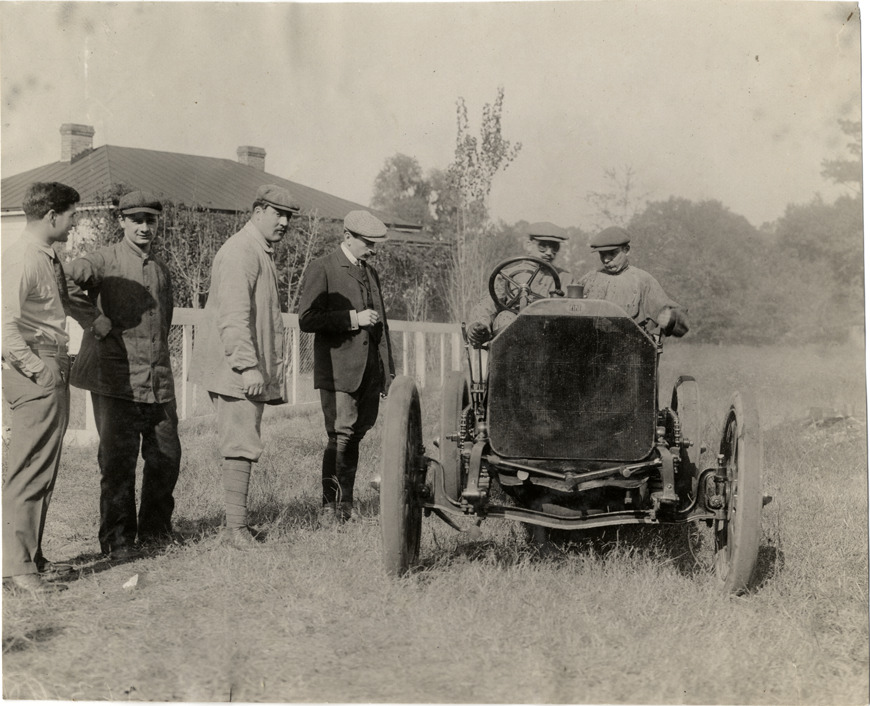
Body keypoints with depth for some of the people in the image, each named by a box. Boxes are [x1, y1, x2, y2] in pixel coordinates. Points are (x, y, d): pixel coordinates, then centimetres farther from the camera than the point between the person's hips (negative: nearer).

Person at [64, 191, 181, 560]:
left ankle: (155, 531, 25)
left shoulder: (161, 268, 17)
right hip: (116, 380, -6)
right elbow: (65, 280, -20)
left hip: (158, 381, 6)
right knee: (118, 461, -2)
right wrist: (99, 322, -18)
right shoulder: (104, 260, -3)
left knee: (166, 456, 8)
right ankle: (117, 540, 9)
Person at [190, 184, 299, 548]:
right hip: (235, 369, -10)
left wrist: (269, 368, 26)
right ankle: (236, 527, -8)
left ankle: (236, 521, 18)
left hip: (254, 369, 10)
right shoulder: (239, 252, -14)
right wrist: (247, 366, -28)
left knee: (241, 445, 12)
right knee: (242, 446, -10)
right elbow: (233, 316, -23)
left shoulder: (263, 253, 20)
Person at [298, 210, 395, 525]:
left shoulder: (371, 273, 19)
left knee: (354, 438, 9)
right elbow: (307, 319, -13)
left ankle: (346, 505, 15)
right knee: (340, 437, -9)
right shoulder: (322, 270, -4)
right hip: (338, 372, -6)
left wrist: (388, 370, 21)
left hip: (370, 373, 6)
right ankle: (329, 506, -2)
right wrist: (353, 318, -15)